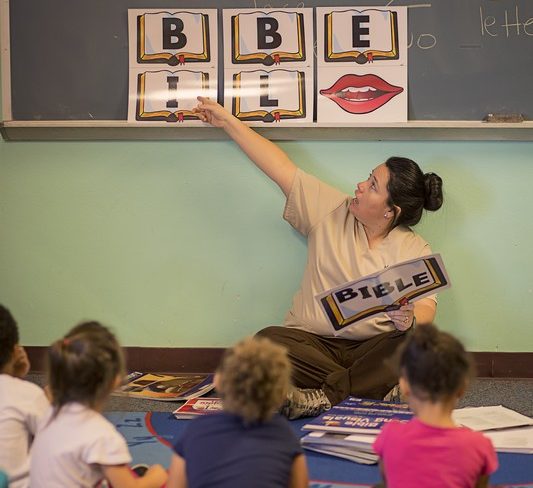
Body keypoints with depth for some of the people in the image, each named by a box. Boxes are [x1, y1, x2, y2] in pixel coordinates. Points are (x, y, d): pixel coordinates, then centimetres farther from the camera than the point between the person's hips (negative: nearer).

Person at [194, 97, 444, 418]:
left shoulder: (414, 250, 2)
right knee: (266, 341, -29)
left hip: (371, 348, -1)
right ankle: (365, 386, -29)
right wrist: (227, 121, 12)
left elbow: (426, 309, -8)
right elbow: (281, 168, 10)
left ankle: (324, 396, -36)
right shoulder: (332, 211, 8)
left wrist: (410, 318, -34)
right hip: (313, 342, 2)